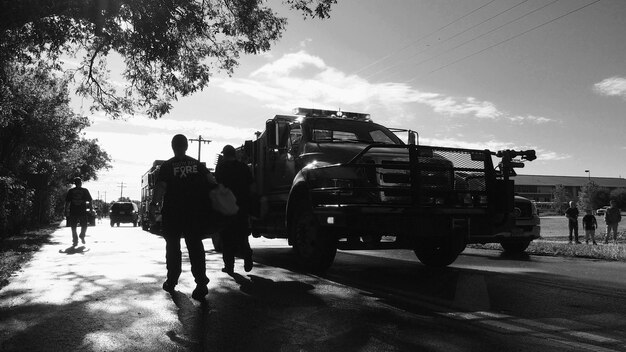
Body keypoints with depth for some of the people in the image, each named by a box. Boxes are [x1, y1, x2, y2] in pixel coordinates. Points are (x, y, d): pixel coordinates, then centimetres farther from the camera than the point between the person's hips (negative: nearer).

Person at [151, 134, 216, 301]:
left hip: (172, 212, -2)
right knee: (195, 246, 2)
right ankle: (201, 283, -9)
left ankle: (172, 281, 19)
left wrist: (154, 203, -10)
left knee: (173, 246, 12)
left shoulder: (167, 166, -2)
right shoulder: (197, 164, 6)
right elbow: (210, 179, -4)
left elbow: (161, 186, -12)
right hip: (194, 211, 2)